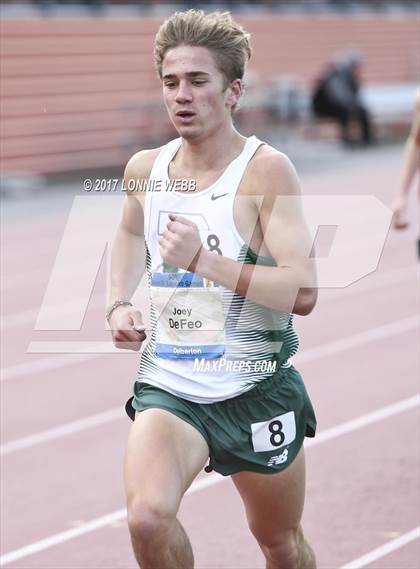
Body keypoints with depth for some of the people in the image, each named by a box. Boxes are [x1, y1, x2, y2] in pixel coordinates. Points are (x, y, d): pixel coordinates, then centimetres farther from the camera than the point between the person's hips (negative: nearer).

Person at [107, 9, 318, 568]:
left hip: (256, 391, -2)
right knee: (148, 517, -25)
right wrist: (119, 302, 10)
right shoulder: (144, 168, 2)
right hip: (168, 387, 3)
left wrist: (203, 260, -28)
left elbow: (303, 291, -23)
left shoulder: (266, 169, -14)